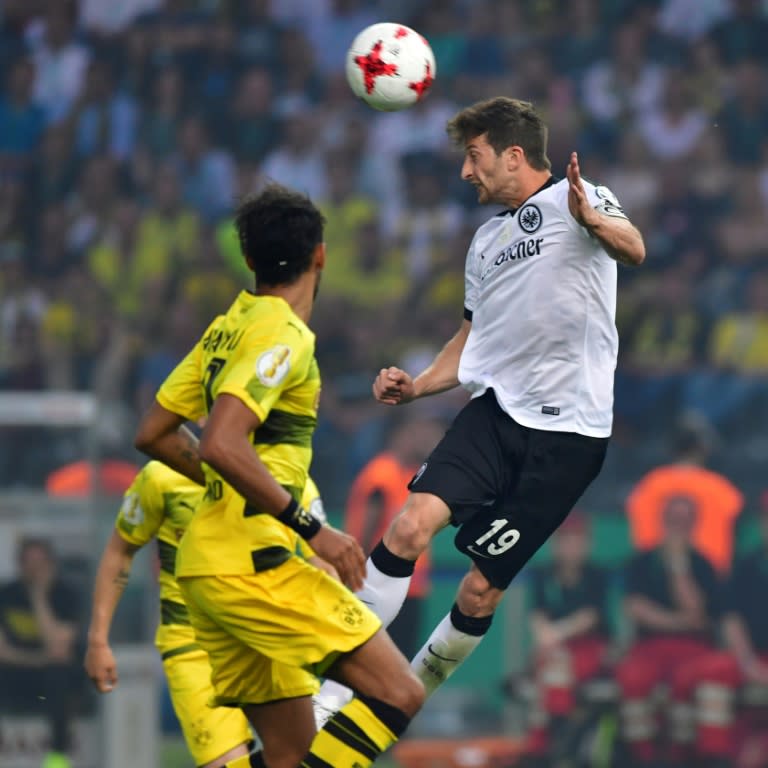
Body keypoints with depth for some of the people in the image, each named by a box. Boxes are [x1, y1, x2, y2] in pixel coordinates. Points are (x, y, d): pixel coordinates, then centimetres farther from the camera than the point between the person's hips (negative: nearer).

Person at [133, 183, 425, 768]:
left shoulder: (228, 328, 15)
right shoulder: (282, 335, -12)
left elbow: (154, 435, 21)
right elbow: (222, 445, -24)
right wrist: (311, 529, -19)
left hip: (205, 566, 9)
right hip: (250, 561, -9)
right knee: (398, 693, -11)